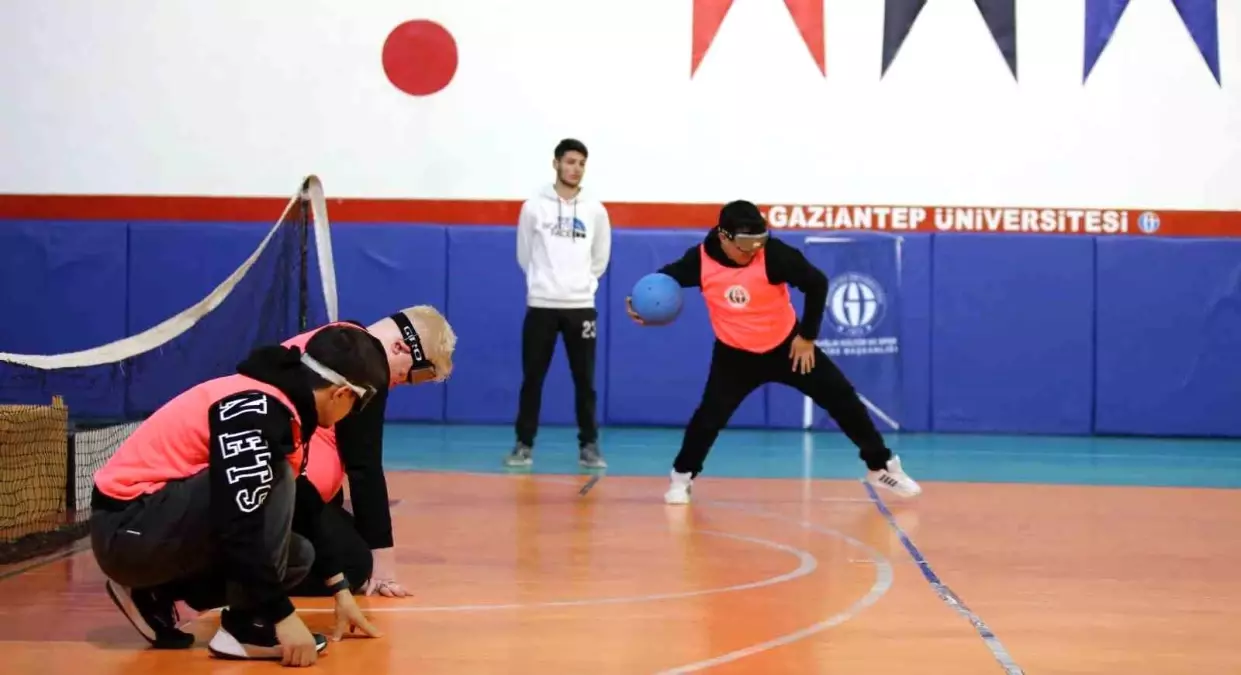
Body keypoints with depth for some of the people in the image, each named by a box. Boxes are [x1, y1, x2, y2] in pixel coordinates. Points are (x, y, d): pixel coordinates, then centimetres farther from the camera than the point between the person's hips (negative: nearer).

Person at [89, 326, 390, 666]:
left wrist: (339, 588, 20)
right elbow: (238, 522, -29)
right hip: (128, 528, -10)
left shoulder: (274, 404, 8)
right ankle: (245, 626, -14)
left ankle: (155, 594, 12)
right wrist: (281, 615, -25)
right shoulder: (255, 410, -23)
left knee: (299, 556, 7)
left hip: (143, 529, 10)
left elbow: (301, 509, 18)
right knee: (275, 481, -23)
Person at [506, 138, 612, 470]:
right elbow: (524, 255, 10)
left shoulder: (595, 211, 4)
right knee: (532, 378, 3)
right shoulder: (534, 207, 0)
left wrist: (581, 283, 12)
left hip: (581, 306, 1)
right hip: (541, 305, -1)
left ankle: (588, 445, 11)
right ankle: (524, 444, 11)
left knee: (585, 380, 3)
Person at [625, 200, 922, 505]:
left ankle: (882, 466, 15)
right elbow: (667, 277, -1)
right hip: (735, 353, 0)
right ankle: (682, 476, 11)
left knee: (841, 397, -1)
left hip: (788, 345, 0)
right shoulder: (701, 260, -20)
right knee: (711, 414, -13)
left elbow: (817, 283, -17)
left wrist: (807, 336, -12)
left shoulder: (774, 254, -26)